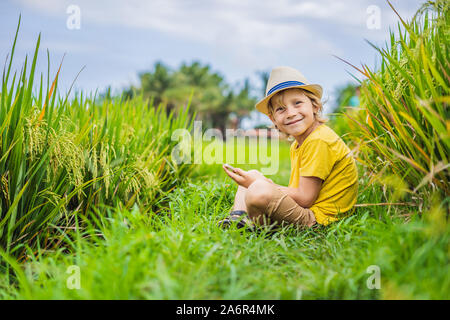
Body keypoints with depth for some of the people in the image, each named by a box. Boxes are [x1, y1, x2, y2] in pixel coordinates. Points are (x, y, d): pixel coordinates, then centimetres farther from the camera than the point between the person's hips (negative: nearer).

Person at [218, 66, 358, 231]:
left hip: (317, 218, -11)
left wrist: (262, 186, -16)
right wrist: (262, 182, -3)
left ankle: (257, 228, -4)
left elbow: (304, 198, -22)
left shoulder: (319, 141, -20)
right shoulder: (296, 145, 12)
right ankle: (238, 218, -1)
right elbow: (296, 191, 11)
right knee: (252, 176, 21)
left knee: (259, 191, -34)